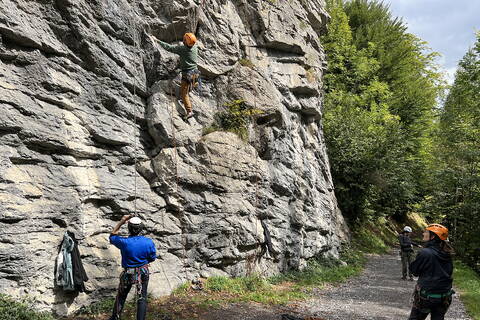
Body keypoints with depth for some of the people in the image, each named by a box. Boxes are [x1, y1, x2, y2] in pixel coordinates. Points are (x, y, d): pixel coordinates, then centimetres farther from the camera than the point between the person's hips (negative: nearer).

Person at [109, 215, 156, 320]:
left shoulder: (124, 242, -22)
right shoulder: (148, 242, -17)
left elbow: (112, 236, -1)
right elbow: (152, 258, -2)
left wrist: (121, 221, -4)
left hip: (128, 274, 0)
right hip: (143, 273, 0)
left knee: (121, 297, 22)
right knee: (142, 299, 11)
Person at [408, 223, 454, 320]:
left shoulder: (425, 253, -20)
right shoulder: (447, 254, -1)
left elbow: (414, 270, -8)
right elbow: (449, 270, 13)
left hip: (426, 295, -6)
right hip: (444, 297, 6)